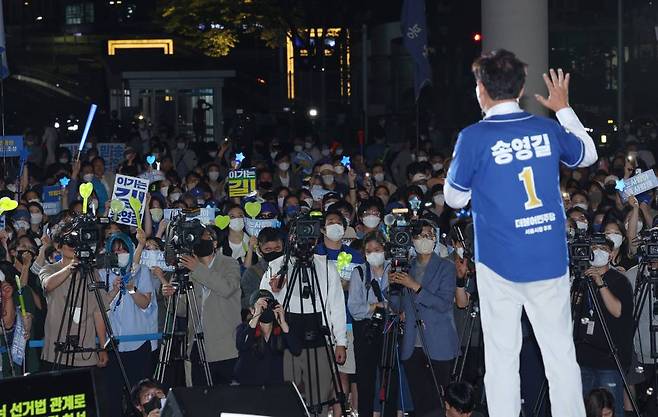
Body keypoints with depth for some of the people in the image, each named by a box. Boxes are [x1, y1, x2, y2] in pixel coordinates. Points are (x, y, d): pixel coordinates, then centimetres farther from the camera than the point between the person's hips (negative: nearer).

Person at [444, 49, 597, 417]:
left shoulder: (474, 138, -11)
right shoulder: (548, 129, 1)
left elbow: (455, 198, 2)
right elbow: (589, 155, 23)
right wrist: (564, 109, 33)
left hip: (500, 264, -3)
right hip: (551, 262, 3)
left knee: (502, 356, 4)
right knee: (561, 353, 7)